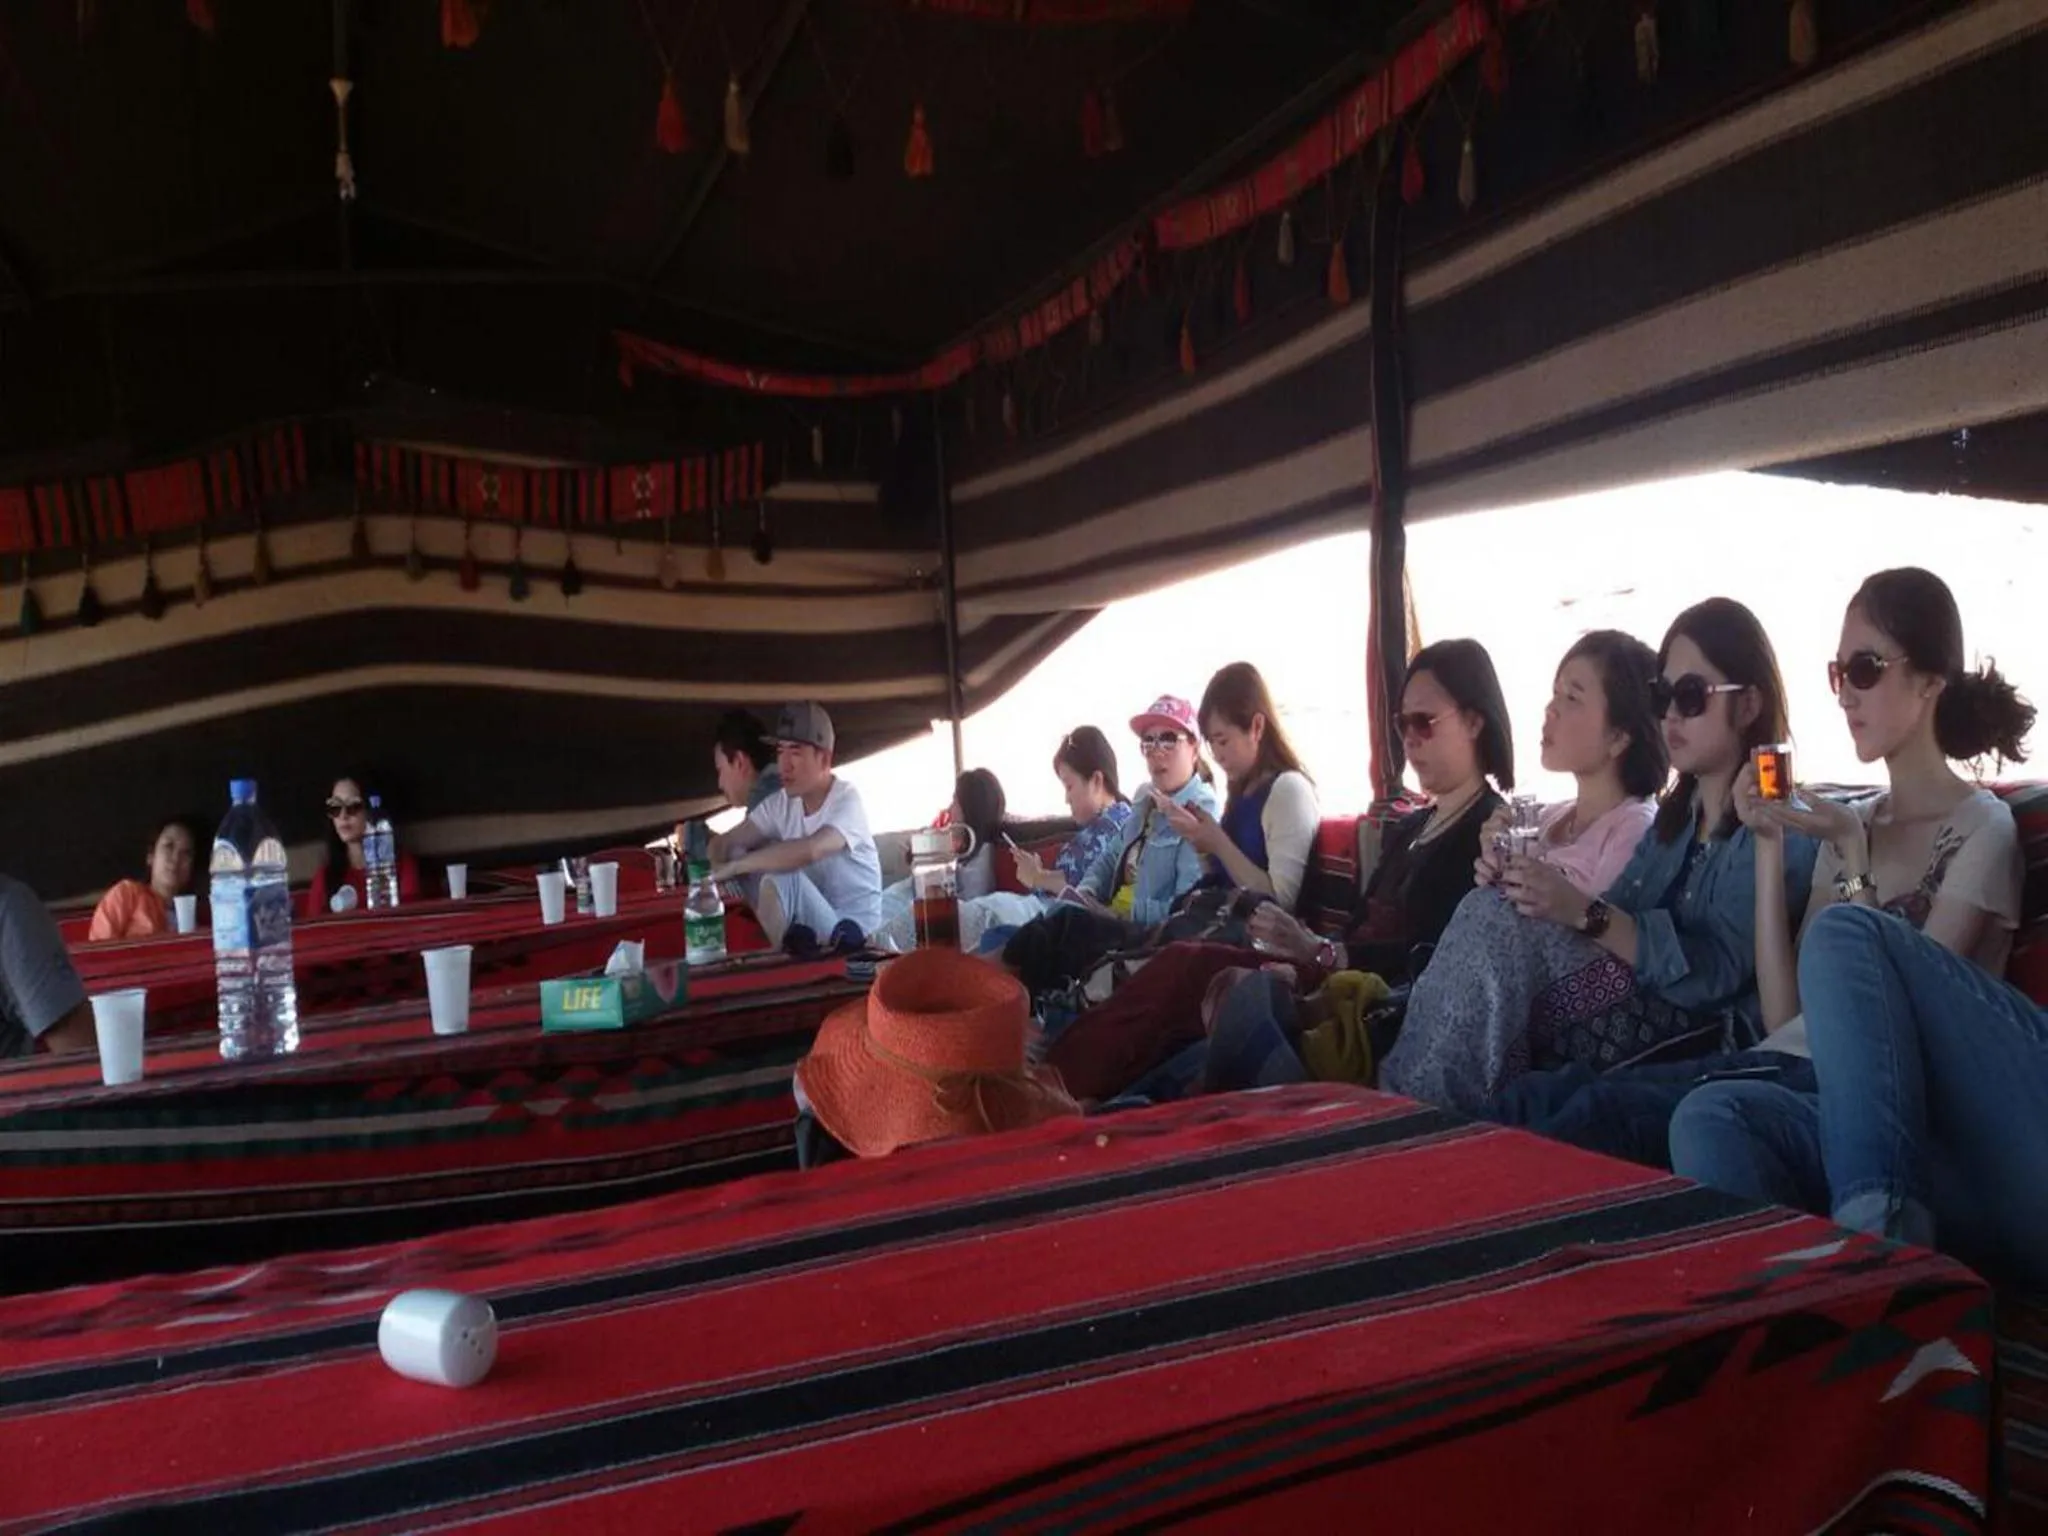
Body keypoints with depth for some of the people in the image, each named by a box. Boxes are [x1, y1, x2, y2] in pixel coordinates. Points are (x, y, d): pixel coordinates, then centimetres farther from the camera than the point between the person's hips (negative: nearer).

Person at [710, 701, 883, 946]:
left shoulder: (846, 800, -19)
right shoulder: (780, 803, 2)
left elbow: (809, 850, -39)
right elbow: (723, 843, 2)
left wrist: (733, 867, -35)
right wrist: (716, 872, -22)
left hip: (851, 928, -8)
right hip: (807, 923, 8)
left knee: (779, 878, -31)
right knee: (737, 853, -7)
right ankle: (785, 947, -12)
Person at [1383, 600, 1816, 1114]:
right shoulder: (1675, 816, 20)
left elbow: (1716, 973, -18)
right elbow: (1609, 924, 8)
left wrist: (1585, 912, -28)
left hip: (1704, 1040, -7)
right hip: (1633, 1013, 7)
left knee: (1498, 924, -23)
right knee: (1495, 910, -17)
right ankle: (1403, 1109, -18)